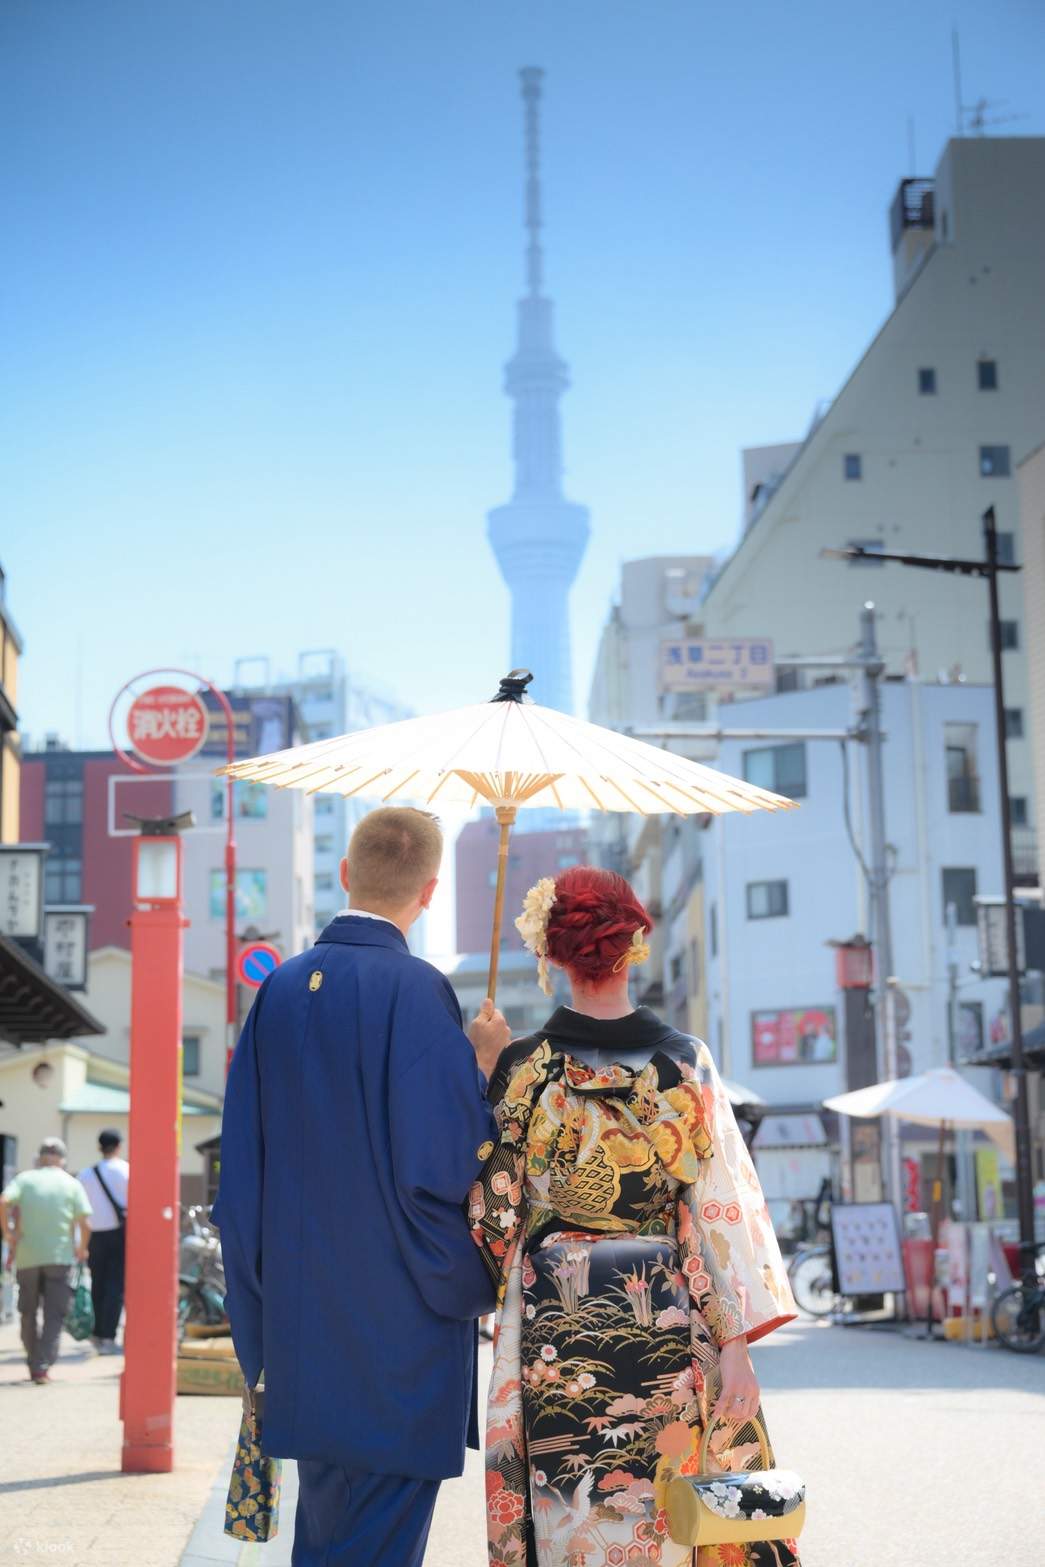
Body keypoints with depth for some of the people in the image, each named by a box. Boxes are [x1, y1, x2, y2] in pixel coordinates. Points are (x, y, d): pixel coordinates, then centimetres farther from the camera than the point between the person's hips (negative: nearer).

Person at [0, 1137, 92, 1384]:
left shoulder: (25, 1178, 5)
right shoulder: (72, 1184, 5)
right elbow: (85, 1224, -3)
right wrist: (82, 1249, 12)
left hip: (28, 1256, 1)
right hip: (60, 1257, -1)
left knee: (28, 1313, 15)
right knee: (54, 1315, 3)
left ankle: (34, 1364, 21)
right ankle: (43, 1366, -9)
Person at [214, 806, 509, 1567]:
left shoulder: (280, 989, 3)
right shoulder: (415, 990, -16)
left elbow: (245, 1157, 8)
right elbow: (446, 1161, -20)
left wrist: (267, 1304, 16)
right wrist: (486, 1068, -4)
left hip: (303, 1324, 6)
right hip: (401, 1327, -6)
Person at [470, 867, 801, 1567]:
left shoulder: (524, 1070, -4)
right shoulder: (684, 1063, -3)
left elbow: (494, 1220, -1)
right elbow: (722, 1212, -6)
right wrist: (735, 1347, -4)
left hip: (554, 1334, 0)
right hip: (667, 1329, 0)